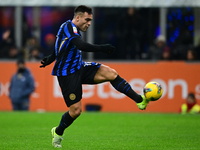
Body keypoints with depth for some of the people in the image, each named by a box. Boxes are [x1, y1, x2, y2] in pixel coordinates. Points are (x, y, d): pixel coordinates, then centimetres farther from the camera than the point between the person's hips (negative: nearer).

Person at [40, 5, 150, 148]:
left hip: (79, 68, 9)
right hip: (67, 74, -9)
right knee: (75, 110, -9)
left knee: (110, 73, -13)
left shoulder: (74, 30, 15)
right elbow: (81, 45, -33)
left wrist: (50, 59, 45)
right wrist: (102, 48, -36)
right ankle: (58, 132, 19)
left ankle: (139, 100, -18)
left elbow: (61, 47, 32)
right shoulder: (68, 27, -16)